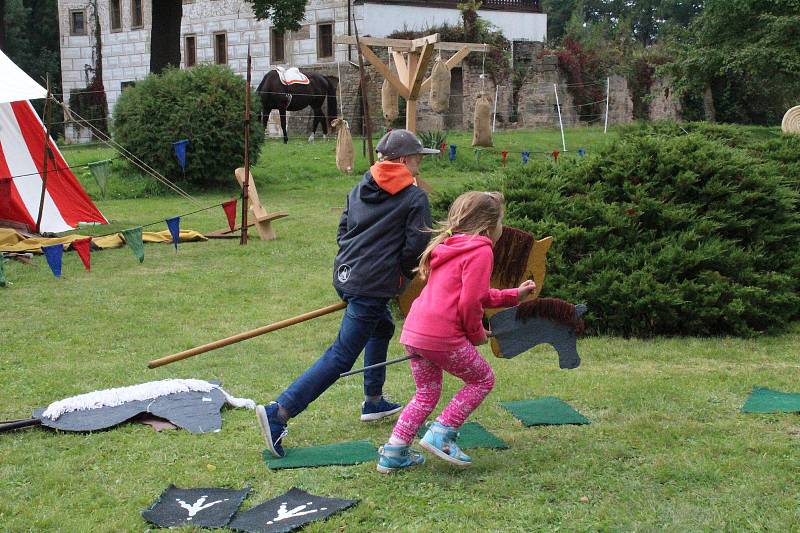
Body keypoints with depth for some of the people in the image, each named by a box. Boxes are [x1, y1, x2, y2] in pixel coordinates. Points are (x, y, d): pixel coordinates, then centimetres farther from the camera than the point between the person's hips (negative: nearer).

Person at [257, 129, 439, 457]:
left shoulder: (359, 189, 14)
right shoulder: (415, 197, -5)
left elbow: (343, 231, 16)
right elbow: (415, 248, -9)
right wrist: (405, 273, 9)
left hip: (345, 275, 9)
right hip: (374, 287, -8)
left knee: (382, 329, 32)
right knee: (341, 356, -9)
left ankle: (373, 402, 40)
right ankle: (279, 412, -19)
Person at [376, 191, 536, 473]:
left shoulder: (449, 248, 22)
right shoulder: (481, 251, -8)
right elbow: (470, 303, -15)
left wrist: (513, 295, 30)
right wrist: (477, 333, 2)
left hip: (414, 330, 9)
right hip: (443, 335, -9)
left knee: (426, 393, 21)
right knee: (483, 380, 12)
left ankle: (394, 452, 17)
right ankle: (441, 434, 5)